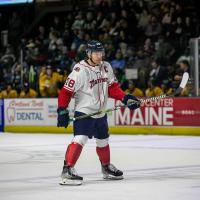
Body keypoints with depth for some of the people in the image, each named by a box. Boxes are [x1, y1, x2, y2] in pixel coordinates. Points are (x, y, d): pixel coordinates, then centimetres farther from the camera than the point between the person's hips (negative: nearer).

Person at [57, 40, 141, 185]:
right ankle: (67, 170, -20)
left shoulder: (106, 67, 1)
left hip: (100, 112, 7)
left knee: (103, 141, 20)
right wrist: (62, 111, -21)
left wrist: (125, 98, -6)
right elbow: (66, 91, -18)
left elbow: (112, 87, 8)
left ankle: (107, 168, 40)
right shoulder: (80, 70, -20)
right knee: (80, 139, -23)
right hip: (84, 112, -7)